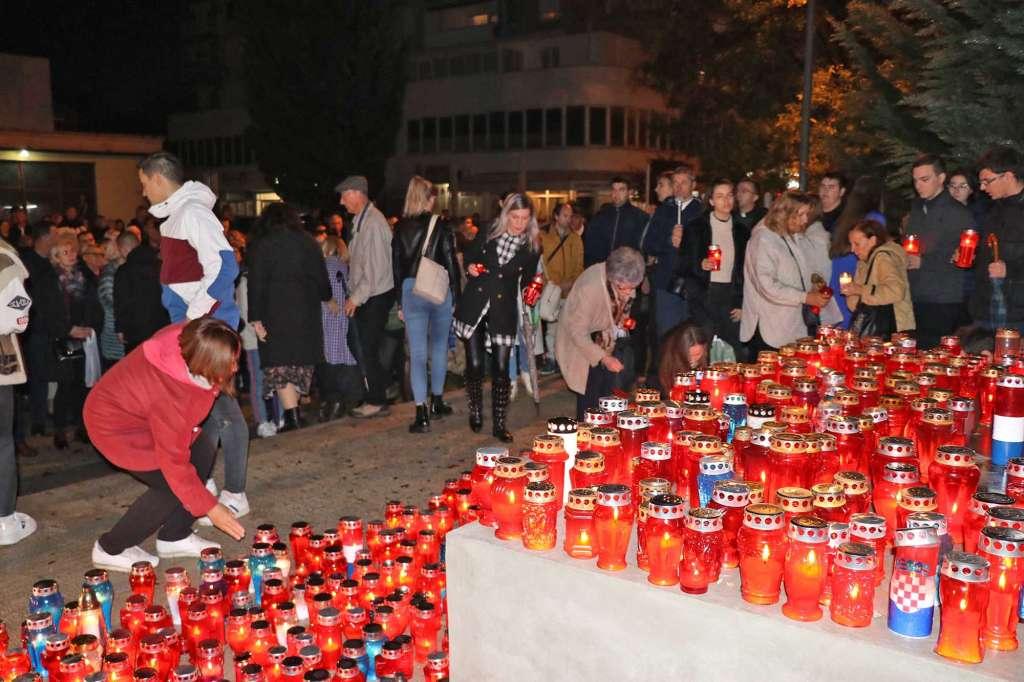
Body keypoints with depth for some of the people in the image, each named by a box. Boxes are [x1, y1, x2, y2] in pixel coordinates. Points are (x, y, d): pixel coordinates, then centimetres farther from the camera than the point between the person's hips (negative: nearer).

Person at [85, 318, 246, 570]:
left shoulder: (189, 337, -22)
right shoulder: (171, 397, -38)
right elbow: (174, 461, -28)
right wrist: (210, 507, -21)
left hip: (137, 408, 9)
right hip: (116, 425, -8)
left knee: (203, 451, 1)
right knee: (174, 486, -13)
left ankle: (174, 538, 13)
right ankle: (110, 549, 6)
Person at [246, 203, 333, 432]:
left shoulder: (260, 246, 0)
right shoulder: (308, 242, 8)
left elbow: (256, 285, -6)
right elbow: (321, 278, 13)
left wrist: (256, 319, -6)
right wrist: (327, 298, 32)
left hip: (275, 314, -3)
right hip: (307, 311, 3)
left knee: (280, 365, -2)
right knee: (302, 361, 12)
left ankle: (292, 417, -9)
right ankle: (294, 411, 15)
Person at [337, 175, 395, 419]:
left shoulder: (373, 223, -16)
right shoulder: (359, 221, 13)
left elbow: (376, 268, -20)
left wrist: (356, 297, -16)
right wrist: (354, 295, 13)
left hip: (376, 297, -9)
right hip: (364, 297, 9)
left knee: (369, 350, -3)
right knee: (367, 349, 11)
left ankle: (377, 401, 9)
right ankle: (378, 396, 20)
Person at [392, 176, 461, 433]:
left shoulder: (401, 228, 2)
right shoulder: (441, 226, -6)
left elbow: (396, 265, 5)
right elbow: (451, 262, -6)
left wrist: (400, 301, 11)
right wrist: (456, 296, 2)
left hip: (411, 291, 1)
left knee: (417, 352, 0)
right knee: (439, 347, 17)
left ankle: (422, 414, -5)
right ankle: (437, 402, 29)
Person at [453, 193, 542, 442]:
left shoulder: (532, 246, 0)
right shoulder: (488, 233, 1)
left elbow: (527, 280, 8)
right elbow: (469, 254, 16)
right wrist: (470, 266, -5)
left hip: (504, 309, -1)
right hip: (474, 305, 1)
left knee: (501, 368, -3)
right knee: (474, 364, 3)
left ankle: (500, 424, 11)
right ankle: (475, 412, 27)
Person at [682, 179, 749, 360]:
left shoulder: (741, 230, 11)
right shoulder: (696, 228, 1)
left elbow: (744, 270, 13)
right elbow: (685, 264, 2)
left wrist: (741, 303, 7)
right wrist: (700, 265, -19)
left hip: (730, 295, 3)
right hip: (703, 294, -3)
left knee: (732, 348, 0)